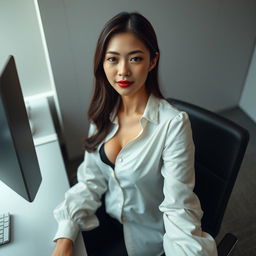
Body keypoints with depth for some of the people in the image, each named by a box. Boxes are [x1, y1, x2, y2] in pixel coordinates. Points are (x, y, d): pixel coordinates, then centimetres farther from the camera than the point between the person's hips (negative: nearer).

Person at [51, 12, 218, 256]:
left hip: (146, 236, -4)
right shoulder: (103, 112, -9)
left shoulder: (173, 124, -26)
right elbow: (90, 180, -6)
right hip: (108, 221, 4)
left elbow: (179, 208, -23)